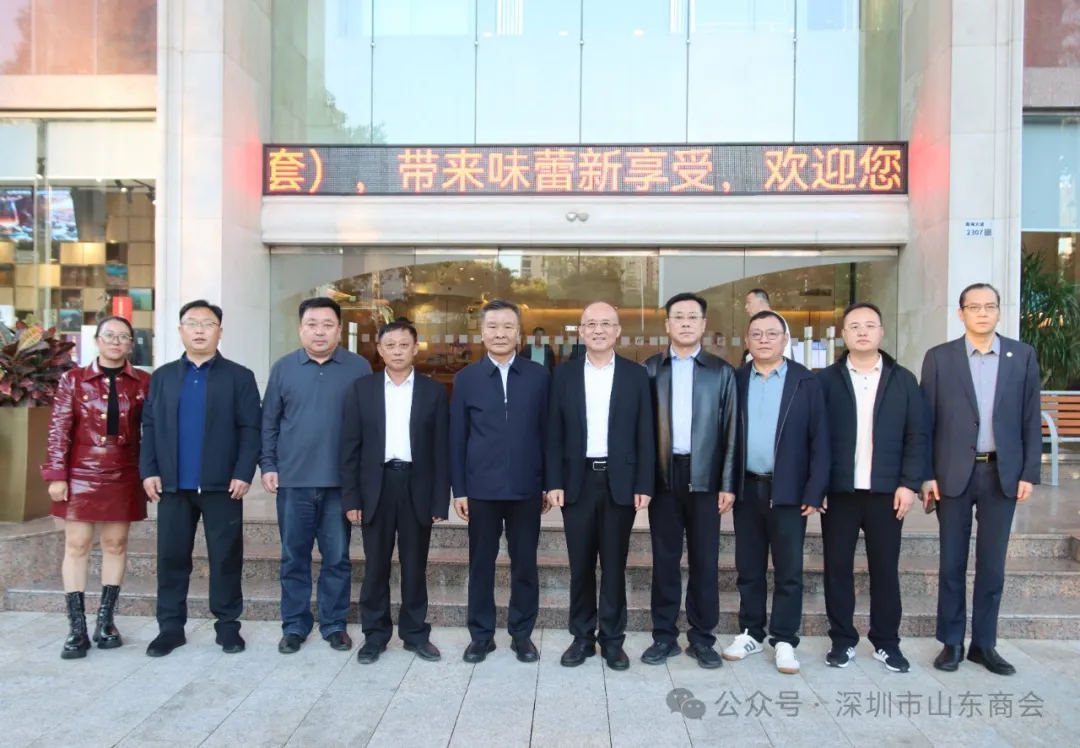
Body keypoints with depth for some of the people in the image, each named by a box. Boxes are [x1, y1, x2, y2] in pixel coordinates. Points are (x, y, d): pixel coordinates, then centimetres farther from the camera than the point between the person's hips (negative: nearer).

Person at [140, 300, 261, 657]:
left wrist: (243, 474, -12)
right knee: (171, 557, 9)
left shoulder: (239, 377, 3)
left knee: (226, 557, 5)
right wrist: (149, 471, -2)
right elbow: (149, 426, 9)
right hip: (172, 484, 3)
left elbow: (250, 429, -4)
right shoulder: (162, 376, 13)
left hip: (222, 484, -2)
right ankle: (171, 626, 21)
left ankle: (228, 625, 16)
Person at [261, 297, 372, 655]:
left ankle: (334, 624, 22)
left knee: (337, 558, 8)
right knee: (294, 558, 10)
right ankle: (295, 625, 24)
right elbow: (269, 422, 7)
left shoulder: (359, 367, 0)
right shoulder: (283, 367, 4)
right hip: (293, 480, 1)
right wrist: (268, 465, 0)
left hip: (340, 480, -1)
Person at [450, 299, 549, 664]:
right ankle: (481, 634, 24)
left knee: (525, 563, 9)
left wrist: (550, 482, 2)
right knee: (481, 563, 10)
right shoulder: (466, 378, 3)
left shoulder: (538, 375, 3)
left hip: (526, 487, 0)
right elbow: (457, 437, 3)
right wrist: (459, 489, -1)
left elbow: (546, 431, 4)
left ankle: (522, 633, 24)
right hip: (481, 487, 0)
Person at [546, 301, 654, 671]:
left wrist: (644, 485, -5)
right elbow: (554, 433, 3)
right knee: (580, 564, 9)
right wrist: (554, 483, -4)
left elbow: (644, 434, 1)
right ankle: (582, 637, 22)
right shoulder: (564, 374, 4)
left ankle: (612, 639, 20)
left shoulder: (636, 374, 2)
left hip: (620, 481, -1)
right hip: (578, 481, 1)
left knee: (614, 564, 8)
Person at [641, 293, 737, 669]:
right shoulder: (650, 369, 5)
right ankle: (665, 635, 19)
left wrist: (728, 483, -4)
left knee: (705, 559, 6)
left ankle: (702, 637, 19)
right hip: (663, 476, 0)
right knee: (665, 558, 8)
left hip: (705, 477, 0)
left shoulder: (721, 371, 5)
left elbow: (730, 430, 2)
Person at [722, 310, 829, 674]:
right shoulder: (735, 380, 4)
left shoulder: (806, 382, -1)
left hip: (789, 491, -2)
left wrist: (814, 491, -9)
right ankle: (751, 633, 25)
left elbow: (819, 440, -3)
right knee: (748, 568, 11)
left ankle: (784, 640, 17)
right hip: (747, 489, 2)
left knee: (788, 570, 5)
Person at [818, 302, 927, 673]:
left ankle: (887, 642, 22)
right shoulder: (826, 380, 3)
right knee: (837, 567, 5)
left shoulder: (903, 380, 6)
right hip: (838, 490, 0)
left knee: (885, 568, 8)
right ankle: (843, 640, 18)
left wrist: (909, 483, -5)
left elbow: (916, 436, 3)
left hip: (886, 491, 1)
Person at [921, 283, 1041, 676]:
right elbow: (926, 422, 0)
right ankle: (951, 642, 18)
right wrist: (926, 475, -5)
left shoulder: (1023, 356, 5)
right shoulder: (939, 358, 0)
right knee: (952, 563, 7)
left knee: (992, 564, 9)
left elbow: (1031, 419, 5)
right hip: (953, 473, -1)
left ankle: (984, 643, 22)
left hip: (1002, 473, 1)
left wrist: (1029, 472, -1)